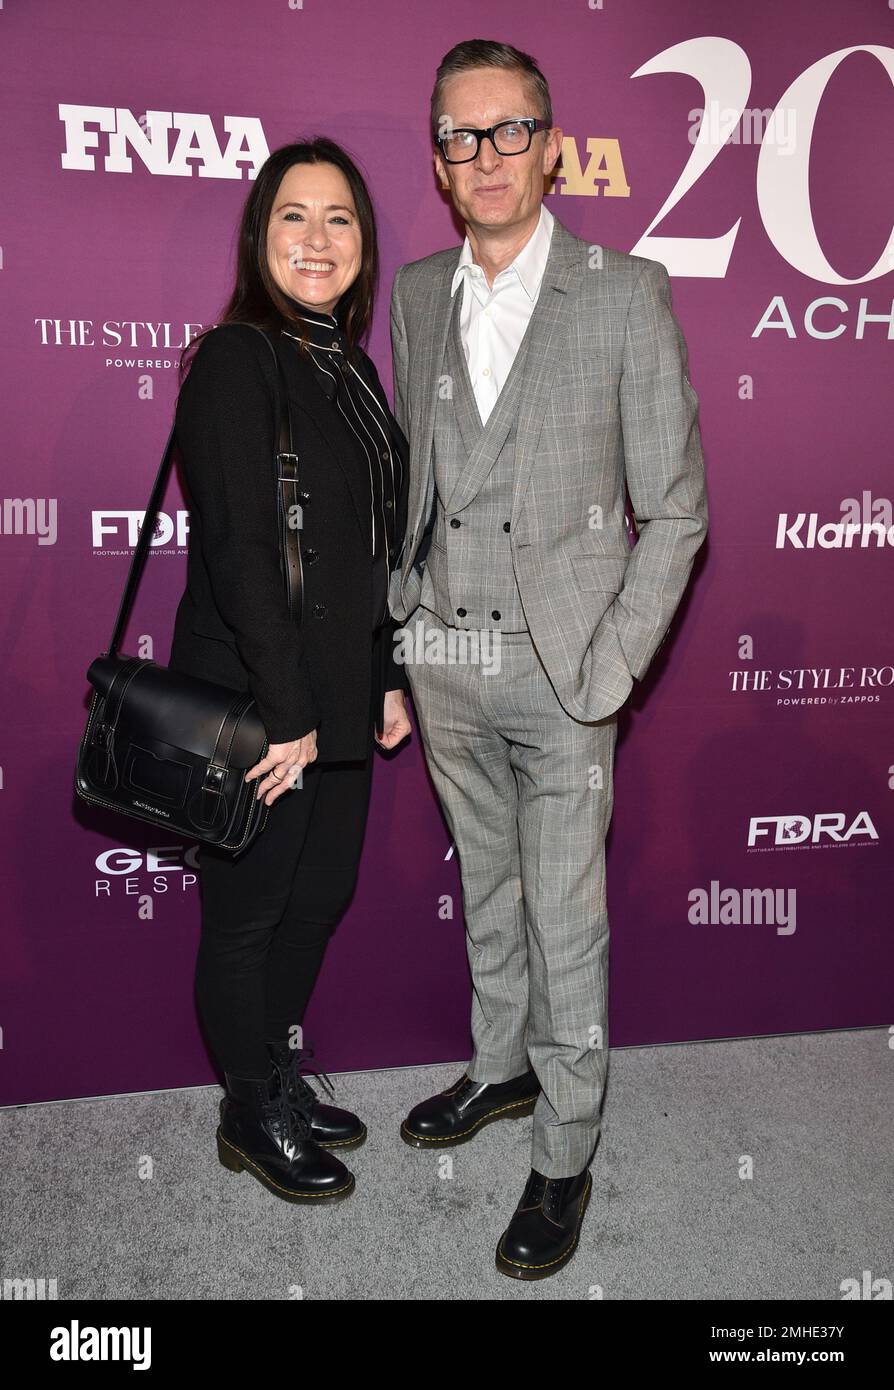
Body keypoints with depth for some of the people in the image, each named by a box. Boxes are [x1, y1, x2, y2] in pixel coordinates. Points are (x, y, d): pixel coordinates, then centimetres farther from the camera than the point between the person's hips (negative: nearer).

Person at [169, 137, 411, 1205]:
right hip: (254, 704, -8)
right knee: (249, 913, 8)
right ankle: (252, 1118, 29)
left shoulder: (347, 366, 12)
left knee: (320, 894, 18)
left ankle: (282, 1079, 39)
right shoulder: (236, 360, -13)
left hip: (337, 699, 8)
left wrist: (390, 675, 11)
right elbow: (236, 549, -19)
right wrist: (286, 710, -19)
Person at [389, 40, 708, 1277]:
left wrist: (610, 670, -12)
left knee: (566, 919, 5)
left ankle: (566, 1153, 24)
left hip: (556, 661, -4)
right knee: (487, 887, 20)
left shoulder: (626, 294, -7)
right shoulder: (416, 293, 7)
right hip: (442, 658, 5)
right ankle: (501, 1070, 42)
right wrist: (401, 622, 8)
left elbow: (676, 509, -7)